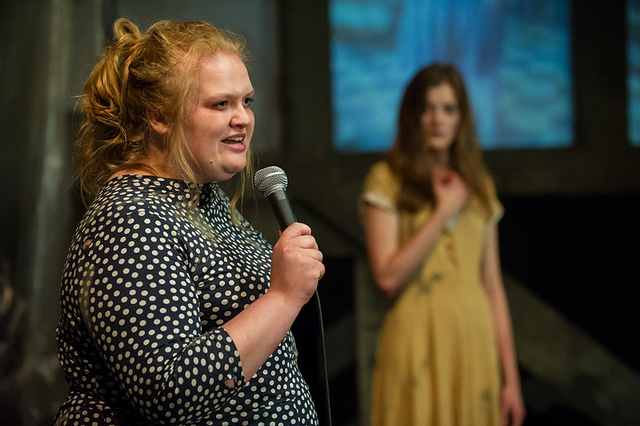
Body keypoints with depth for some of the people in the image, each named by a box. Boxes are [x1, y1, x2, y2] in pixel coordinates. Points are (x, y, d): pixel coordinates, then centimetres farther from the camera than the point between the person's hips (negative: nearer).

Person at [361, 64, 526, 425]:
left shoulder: (479, 186, 13)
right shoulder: (387, 179, 0)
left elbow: (493, 286, 11)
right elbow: (388, 277, -12)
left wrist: (511, 378, 7)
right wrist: (444, 213, -7)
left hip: (477, 342, 4)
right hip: (419, 341, -4)